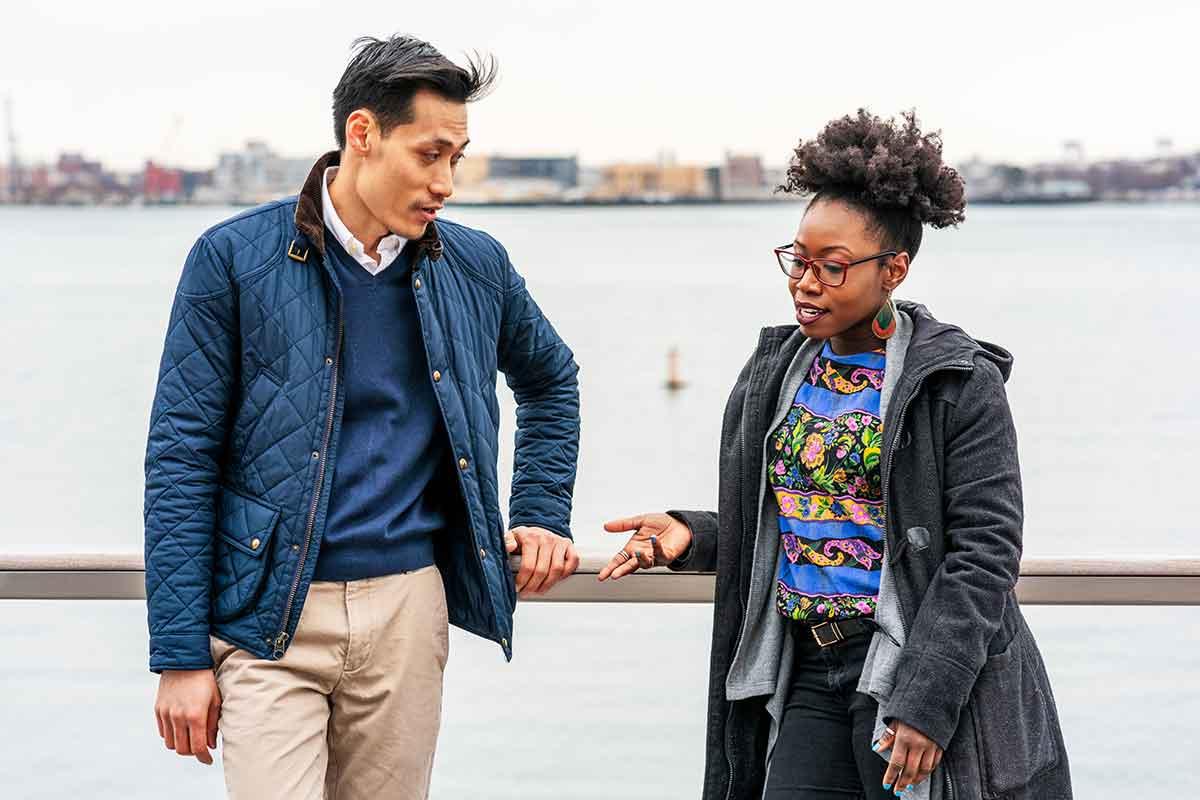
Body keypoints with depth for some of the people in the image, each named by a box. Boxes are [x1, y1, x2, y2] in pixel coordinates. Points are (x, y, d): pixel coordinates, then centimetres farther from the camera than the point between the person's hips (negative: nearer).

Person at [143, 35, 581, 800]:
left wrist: (542, 516, 15)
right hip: (268, 619, -3)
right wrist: (180, 655, -8)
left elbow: (551, 378, 26)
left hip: (408, 607, 3)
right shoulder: (236, 258, -6)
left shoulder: (476, 266, 5)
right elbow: (182, 455, -5)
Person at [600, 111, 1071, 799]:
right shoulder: (774, 374, 11)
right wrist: (690, 537, 0)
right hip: (808, 678, 5)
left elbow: (985, 551, -12)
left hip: (915, 667, -5)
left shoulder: (960, 383, -8)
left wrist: (925, 699, -19)